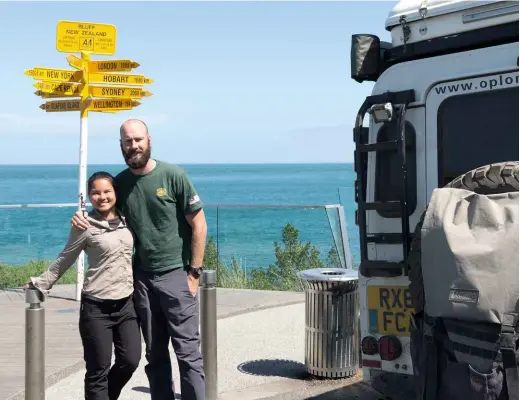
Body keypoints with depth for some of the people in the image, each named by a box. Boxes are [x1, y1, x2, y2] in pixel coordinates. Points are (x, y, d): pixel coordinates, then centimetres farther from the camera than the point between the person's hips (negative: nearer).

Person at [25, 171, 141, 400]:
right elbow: (64, 260, 0)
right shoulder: (85, 226, -7)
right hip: (96, 306, -5)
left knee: (130, 361, 2)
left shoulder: (126, 220, 7)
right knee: (98, 370, 0)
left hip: (126, 304, 5)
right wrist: (40, 284, 0)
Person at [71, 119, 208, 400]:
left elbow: (198, 223, -5)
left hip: (176, 274, -4)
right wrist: (82, 219, -4)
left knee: (187, 351, -5)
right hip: (142, 277, 4)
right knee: (155, 354, 10)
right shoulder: (120, 183, 5)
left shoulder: (173, 176, -8)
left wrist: (194, 271, -8)